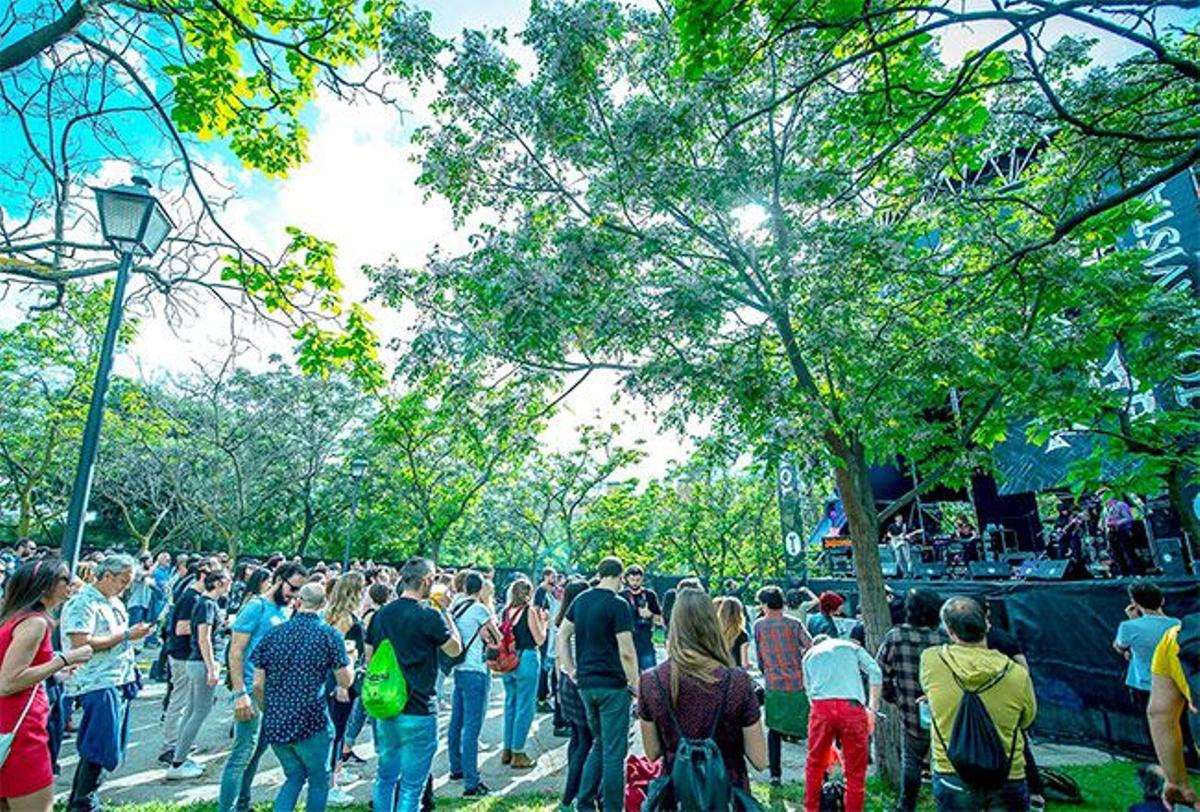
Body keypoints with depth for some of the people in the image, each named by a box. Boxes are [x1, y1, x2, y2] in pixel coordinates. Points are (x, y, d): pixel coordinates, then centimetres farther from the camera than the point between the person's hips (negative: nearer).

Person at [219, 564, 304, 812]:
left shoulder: (284, 612, 8)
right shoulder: (256, 607, -13)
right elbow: (235, 652, -15)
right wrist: (240, 694, -19)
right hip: (253, 692, -8)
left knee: (258, 750, 18)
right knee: (243, 753, -2)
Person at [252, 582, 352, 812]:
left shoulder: (274, 633, 2)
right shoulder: (330, 635, -10)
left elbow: (257, 684, 2)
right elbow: (346, 681, -6)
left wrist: (268, 711, 17)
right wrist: (348, 658, 13)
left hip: (274, 722, 4)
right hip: (311, 722, -4)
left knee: (294, 777, 24)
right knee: (319, 781, 16)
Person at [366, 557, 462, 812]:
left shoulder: (381, 614, 2)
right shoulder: (430, 616, -17)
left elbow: (369, 658, 12)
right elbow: (456, 649, -3)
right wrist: (447, 612, 3)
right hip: (418, 712, -6)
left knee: (385, 777, 21)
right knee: (411, 787, 5)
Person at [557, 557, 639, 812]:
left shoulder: (580, 600, 6)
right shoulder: (618, 604, -16)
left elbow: (562, 636, 11)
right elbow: (627, 652, -17)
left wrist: (572, 671, 12)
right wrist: (635, 684, -6)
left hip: (585, 683, 7)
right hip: (612, 685, -7)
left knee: (599, 744, 23)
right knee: (614, 752, 3)